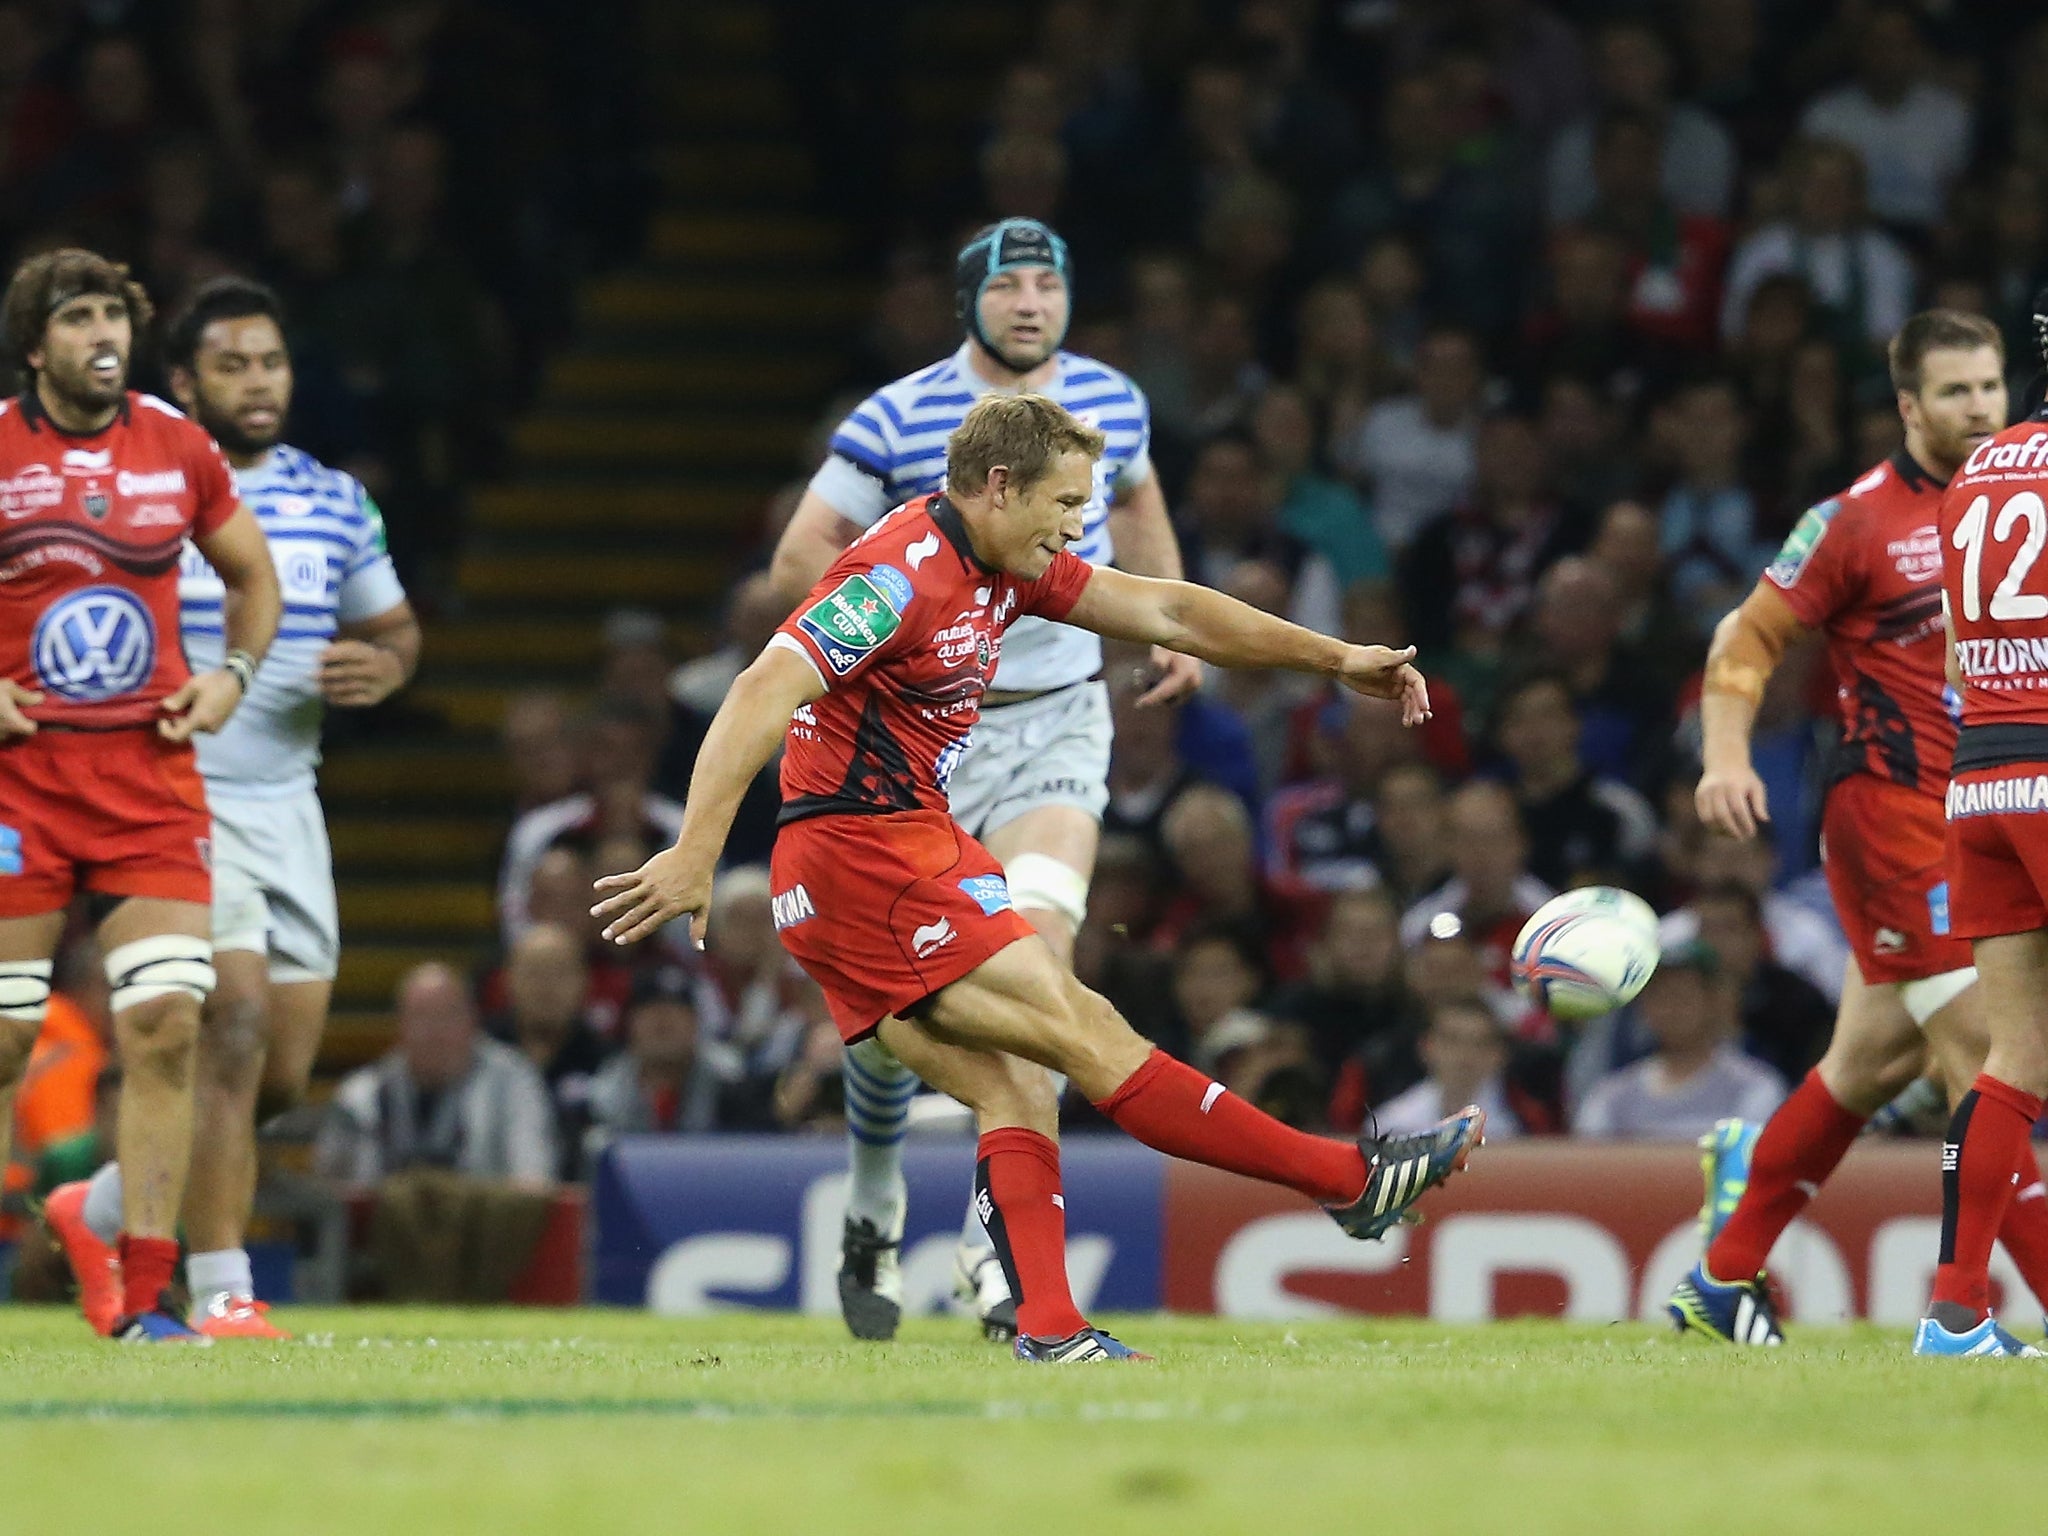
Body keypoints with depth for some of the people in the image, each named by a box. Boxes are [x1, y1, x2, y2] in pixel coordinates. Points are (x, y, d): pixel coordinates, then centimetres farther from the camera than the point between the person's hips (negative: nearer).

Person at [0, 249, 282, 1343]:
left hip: (152, 772, 2)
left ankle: (143, 1297, -4)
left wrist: (232, 675, 5)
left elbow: (253, 579, 22)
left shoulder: (177, 446, 7)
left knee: (166, 1025, -8)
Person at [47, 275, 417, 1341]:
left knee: (283, 1074, 4)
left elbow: (394, 626, 20)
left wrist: (383, 666, -3)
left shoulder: (335, 501, 10)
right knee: (236, 1019, -20)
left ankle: (105, 1207, 27)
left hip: (288, 804, 6)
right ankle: (218, 1290, -12)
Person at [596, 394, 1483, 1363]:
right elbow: (763, 693, -25)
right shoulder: (905, 573, -17)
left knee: (1016, 1089, 1)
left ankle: (1047, 1330, -5)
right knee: (1086, 1036, -8)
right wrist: (694, 855, -33)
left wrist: (1335, 658, 15)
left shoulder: (1005, 569, 13)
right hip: (863, 858, -10)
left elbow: (1162, 611, 18)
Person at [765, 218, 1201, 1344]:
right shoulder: (896, 420, -9)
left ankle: (995, 1248, -21)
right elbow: (798, 561, -8)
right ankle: (873, 1209, 33)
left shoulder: (1108, 400, 4)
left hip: (1063, 721, 1)